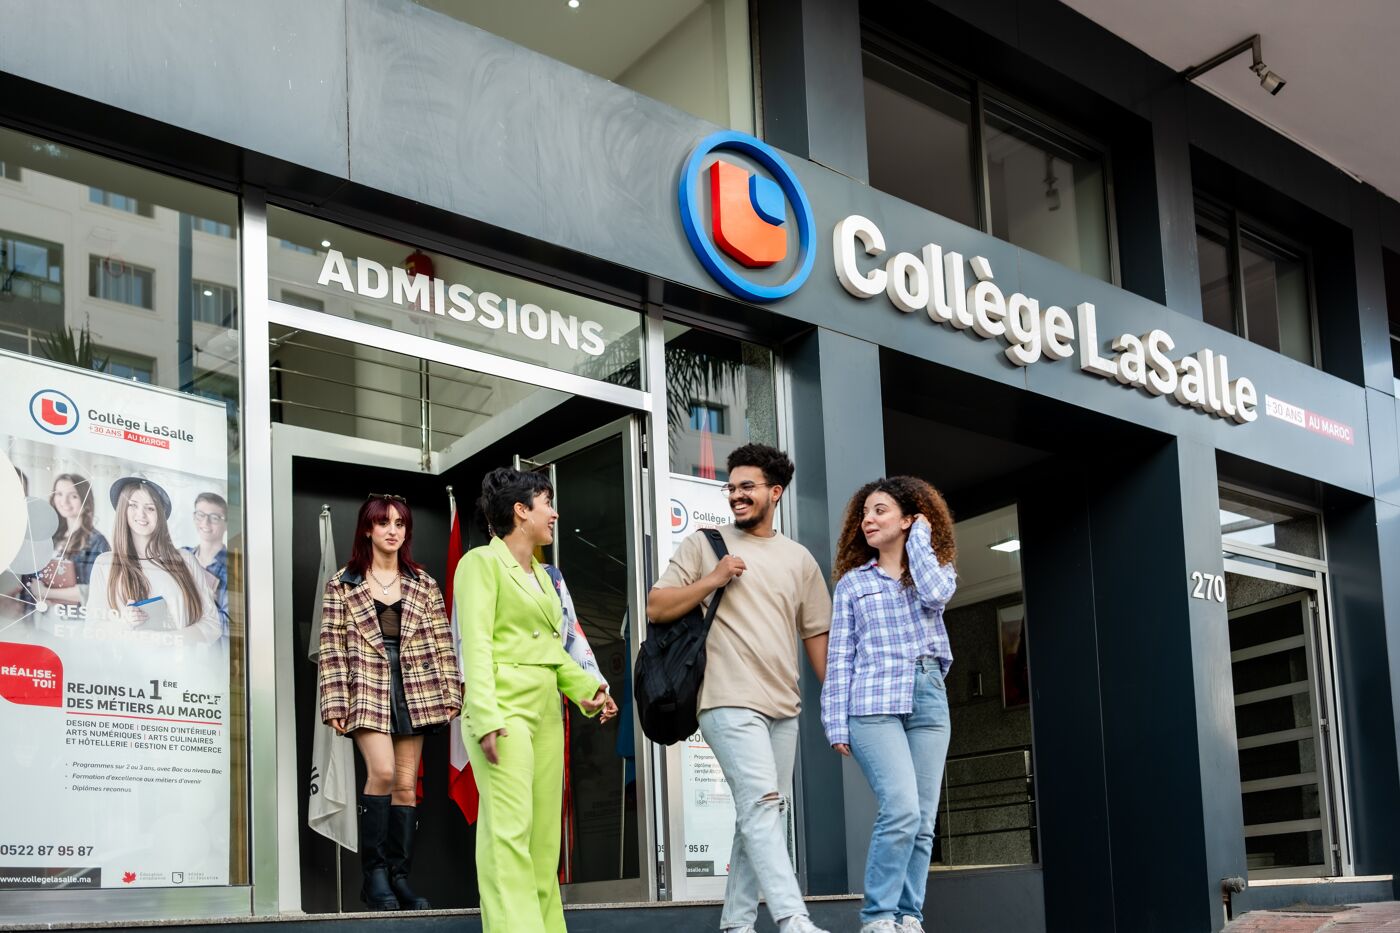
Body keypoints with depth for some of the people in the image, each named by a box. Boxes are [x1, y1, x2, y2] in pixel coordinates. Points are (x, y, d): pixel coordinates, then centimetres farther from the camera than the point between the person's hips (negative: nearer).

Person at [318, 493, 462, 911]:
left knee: (407, 784, 3)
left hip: (415, 692, 3)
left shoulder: (423, 584, 10)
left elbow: (442, 642, 9)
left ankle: (399, 877, 10)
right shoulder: (342, 584, 3)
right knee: (382, 772, -20)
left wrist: (450, 694, 1)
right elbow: (333, 648, -1)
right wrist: (336, 704, -8)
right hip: (367, 690, -3)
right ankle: (374, 873, -8)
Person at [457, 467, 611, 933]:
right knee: (509, 829, -14)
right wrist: (486, 718, -22)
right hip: (504, 709, -8)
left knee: (544, 834, 6)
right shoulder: (482, 562, -3)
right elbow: (476, 645, -12)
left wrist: (585, 687, 3)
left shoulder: (541, 574, 21)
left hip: (547, 713, 8)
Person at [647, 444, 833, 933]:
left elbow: (816, 634, 17)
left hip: (783, 707, 5)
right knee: (762, 804, -17)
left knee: (764, 814, 6)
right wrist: (712, 579, -10)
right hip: (730, 702, -5)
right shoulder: (703, 544, 5)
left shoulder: (799, 559, 15)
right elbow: (656, 607, 2)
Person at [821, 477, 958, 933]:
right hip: (874, 704, -2)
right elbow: (840, 656, 7)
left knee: (923, 820, 0)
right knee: (902, 811, -17)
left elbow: (935, 594, -12)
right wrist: (837, 724, -1)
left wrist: (921, 537, 1)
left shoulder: (937, 569, 14)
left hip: (928, 701, 3)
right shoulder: (853, 582, 11)